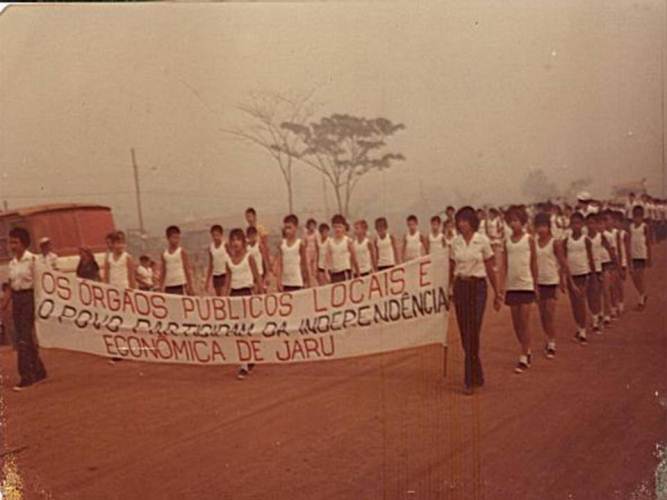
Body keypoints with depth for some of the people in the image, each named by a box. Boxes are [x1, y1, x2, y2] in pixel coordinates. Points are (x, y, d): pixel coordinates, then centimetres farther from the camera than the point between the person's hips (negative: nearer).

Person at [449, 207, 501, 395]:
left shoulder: (482, 240, -5)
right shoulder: (455, 242, 5)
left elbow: (490, 269, 1)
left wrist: (497, 294, 4)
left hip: (477, 287, -4)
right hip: (460, 287, 4)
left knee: (473, 332, -9)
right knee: (465, 333, 6)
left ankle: (470, 380, -2)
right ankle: (476, 375, 23)